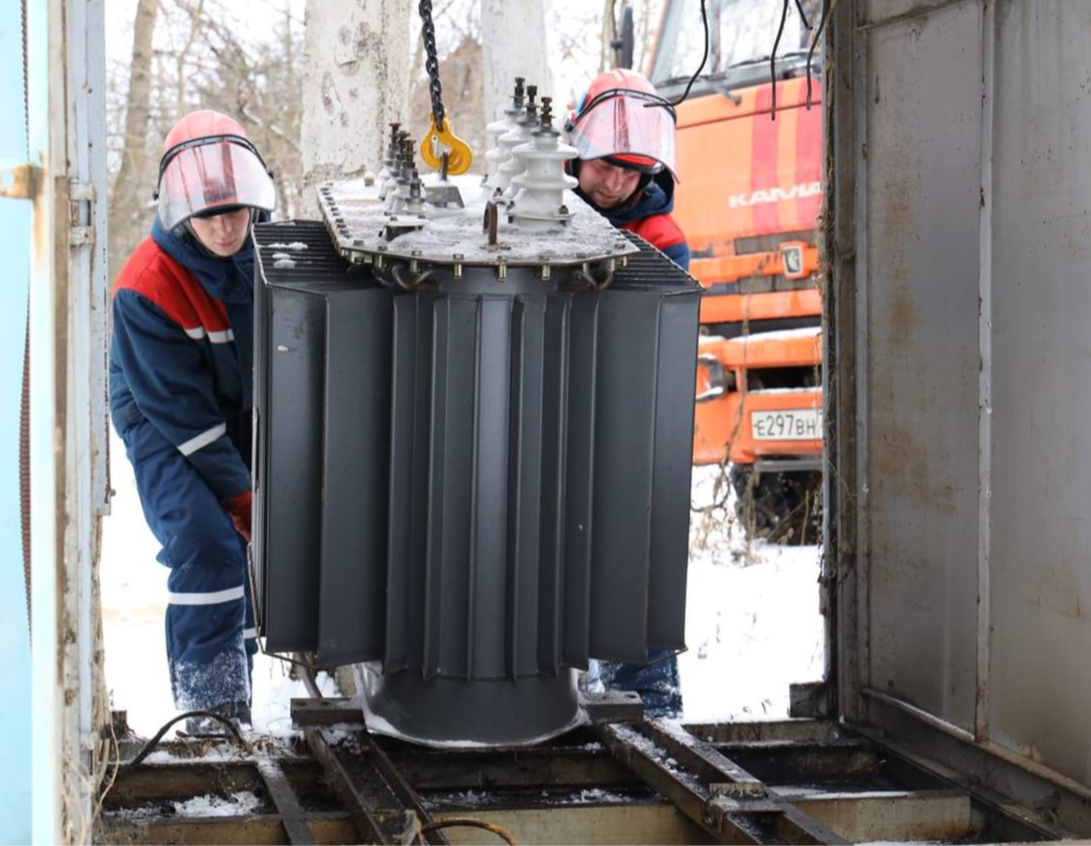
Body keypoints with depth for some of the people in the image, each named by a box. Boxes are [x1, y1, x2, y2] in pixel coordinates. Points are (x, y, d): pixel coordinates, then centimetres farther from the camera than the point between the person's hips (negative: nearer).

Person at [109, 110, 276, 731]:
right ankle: (210, 703, -14)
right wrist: (239, 494, -21)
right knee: (209, 544, -23)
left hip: (251, 419, 6)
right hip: (167, 430, -6)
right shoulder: (145, 290, -23)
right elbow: (179, 410, -20)